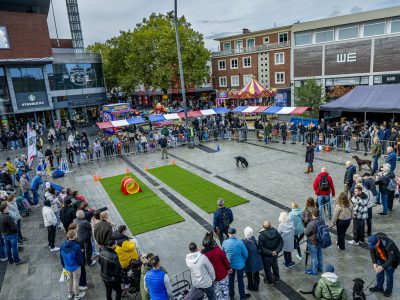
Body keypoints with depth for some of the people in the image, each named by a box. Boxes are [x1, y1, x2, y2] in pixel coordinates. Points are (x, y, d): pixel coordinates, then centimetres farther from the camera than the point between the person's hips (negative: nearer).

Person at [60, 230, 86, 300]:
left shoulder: (63, 245, -13)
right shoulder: (76, 246, -31)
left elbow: (61, 257, 2)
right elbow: (79, 258, -21)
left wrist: (63, 265, 18)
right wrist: (82, 263, 1)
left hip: (67, 266, 6)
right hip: (75, 267, -5)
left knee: (69, 279, 25)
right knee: (76, 280, 14)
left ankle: (70, 293, 45)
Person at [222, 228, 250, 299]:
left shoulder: (224, 242, -18)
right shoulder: (240, 242, -26)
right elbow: (246, 254, -14)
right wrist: (243, 260, 7)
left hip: (229, 264, 3)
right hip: (239, 264, -2)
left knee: (231, 279, 24)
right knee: (240, 280, 18)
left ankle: (231, 294, 43)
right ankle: (242, 295, 37)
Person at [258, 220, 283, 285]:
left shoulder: (262, 235, -27)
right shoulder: (276, 232, -15)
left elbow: (261, 248, -25)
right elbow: (281, 242, -10)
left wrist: (270, 253, -20)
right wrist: (277, 250, -13)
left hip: (266, 256, -4)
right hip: (275, 254, 4)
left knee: (267, 269, 19)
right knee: (275, 266, 27)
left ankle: (270, 281, 38)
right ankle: (276, 279, 46)